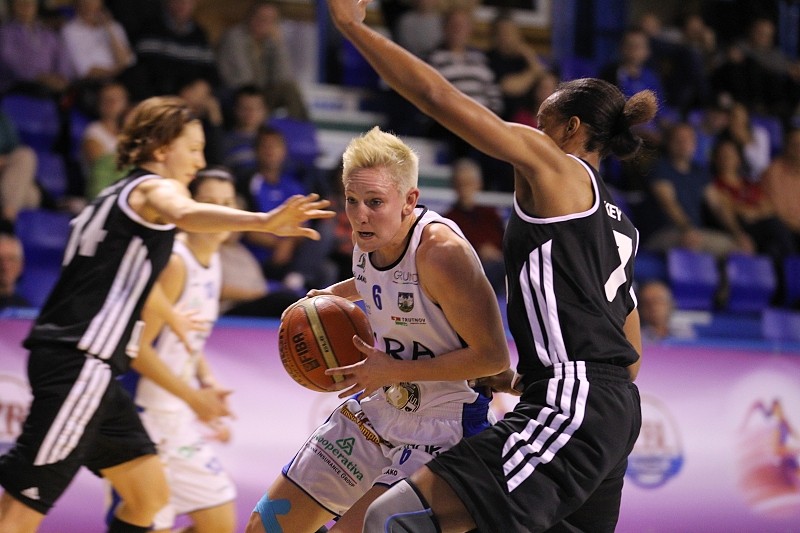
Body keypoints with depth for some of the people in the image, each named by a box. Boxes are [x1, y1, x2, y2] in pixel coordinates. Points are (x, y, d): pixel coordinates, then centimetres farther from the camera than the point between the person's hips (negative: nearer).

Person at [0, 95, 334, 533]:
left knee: (150, 493, 14)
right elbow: (186, 215, -30)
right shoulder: (153, 187, -3)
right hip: (79, 366, -10)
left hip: (88, 368, 10)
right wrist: (264, 221, -47)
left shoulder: (115, 198, 25)